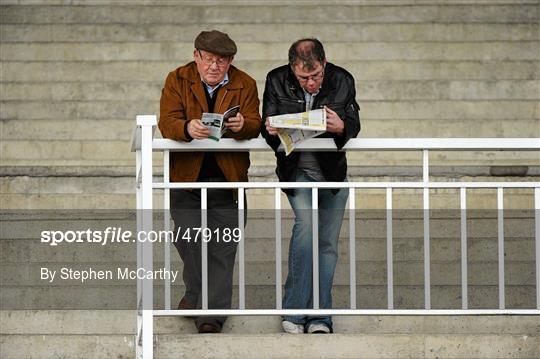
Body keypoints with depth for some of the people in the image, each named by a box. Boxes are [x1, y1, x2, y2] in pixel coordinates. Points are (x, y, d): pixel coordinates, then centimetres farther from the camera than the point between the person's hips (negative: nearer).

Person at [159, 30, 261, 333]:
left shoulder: (245, 84, 5)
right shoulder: (178, 80, 3)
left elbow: (255, 125, -5)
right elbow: (167, 122, -9)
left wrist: (241, 126, -29)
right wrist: (188, 128, -31)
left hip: (228, 175, 0)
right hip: (187, 173, 0)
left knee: (222, 246, -4)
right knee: (188, 236, -8)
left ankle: (212, 314, -1)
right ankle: (195, 291, 19)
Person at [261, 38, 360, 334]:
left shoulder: (342, 81, -7)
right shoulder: (277, 81, -8)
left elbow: (354, 125, -4)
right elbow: (267, 125, -3)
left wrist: (341, 126, -28)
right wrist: (272, 130, -28)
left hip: (332, 169, 2)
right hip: (296, 168, -2)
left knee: (327, 242, 2)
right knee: (306, 222, -24)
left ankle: (319, 316, 10)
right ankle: (294, 311, -22)